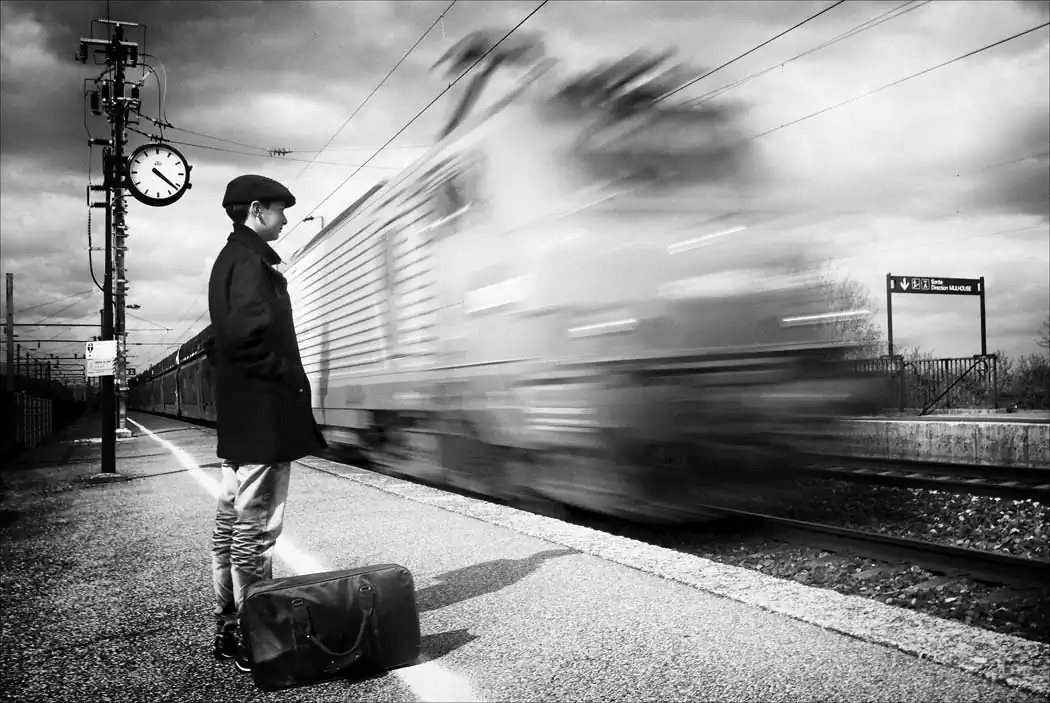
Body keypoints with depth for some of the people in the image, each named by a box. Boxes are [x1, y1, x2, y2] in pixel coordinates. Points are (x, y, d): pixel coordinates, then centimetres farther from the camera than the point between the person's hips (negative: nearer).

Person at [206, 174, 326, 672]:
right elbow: (248, 331, -25)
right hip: (263, 414, -11)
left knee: (231, 523, 14)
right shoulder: (250, 261, -11)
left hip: (237, 416, 11)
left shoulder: (229, 259, 21)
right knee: (256, 529, -6)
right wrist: (287, 373, -14)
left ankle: (229, 630, 24)